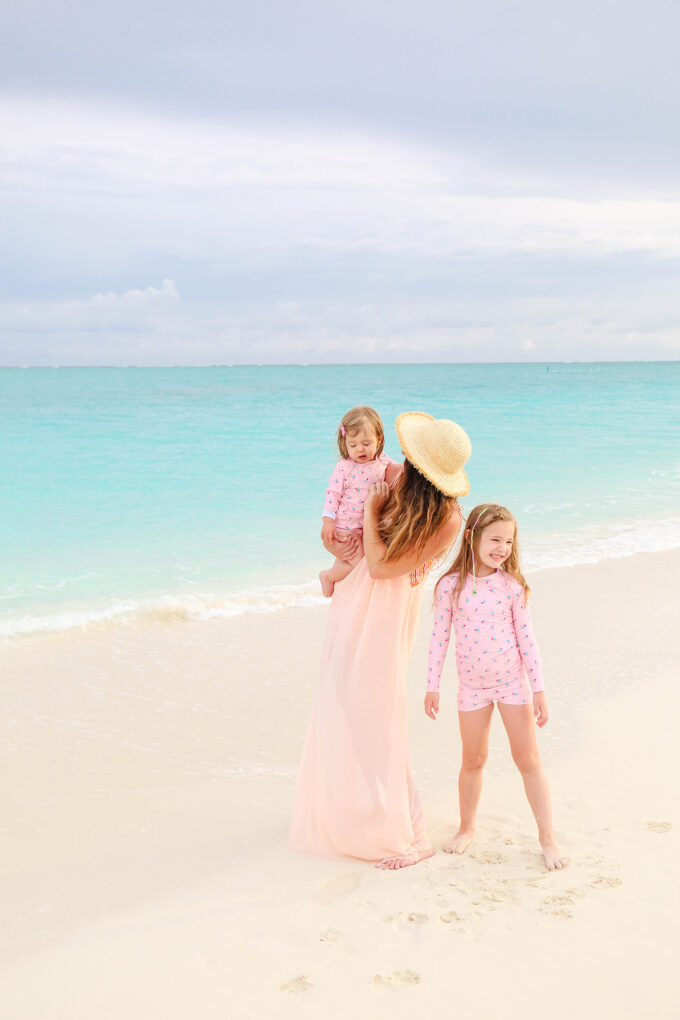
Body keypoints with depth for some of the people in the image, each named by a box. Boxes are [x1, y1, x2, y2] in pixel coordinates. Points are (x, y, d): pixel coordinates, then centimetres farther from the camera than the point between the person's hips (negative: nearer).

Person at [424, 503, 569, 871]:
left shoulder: (511, 586, -7)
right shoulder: (451, 586, -9)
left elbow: (526, 639, -3)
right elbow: (439, 637, -2)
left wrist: (538, 690, -3)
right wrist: (432, 686, -1)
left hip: (513, 681, 0)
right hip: (472, 685, 0)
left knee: (528, 759, 4)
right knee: (473, 760, 11)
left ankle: (547, 835, 16)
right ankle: (467, 827, 32)